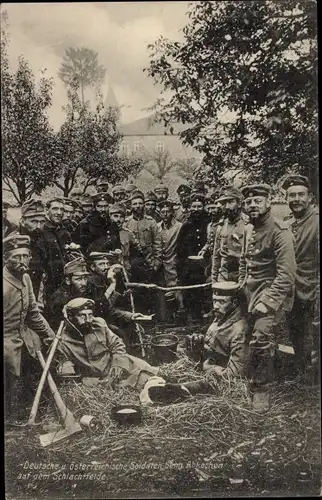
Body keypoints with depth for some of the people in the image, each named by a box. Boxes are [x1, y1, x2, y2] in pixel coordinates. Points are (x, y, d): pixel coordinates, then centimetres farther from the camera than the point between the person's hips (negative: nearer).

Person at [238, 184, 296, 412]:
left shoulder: (280, 231, -13)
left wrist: (268, 302, -22)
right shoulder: (248, 229, 11)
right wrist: (242, 286, 13)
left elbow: (286, 274, -19)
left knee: (261, 336, -19)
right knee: (260, 340, 12)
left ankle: (261, 389, -3)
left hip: (271, 291, -7)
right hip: (251, 291, 7)